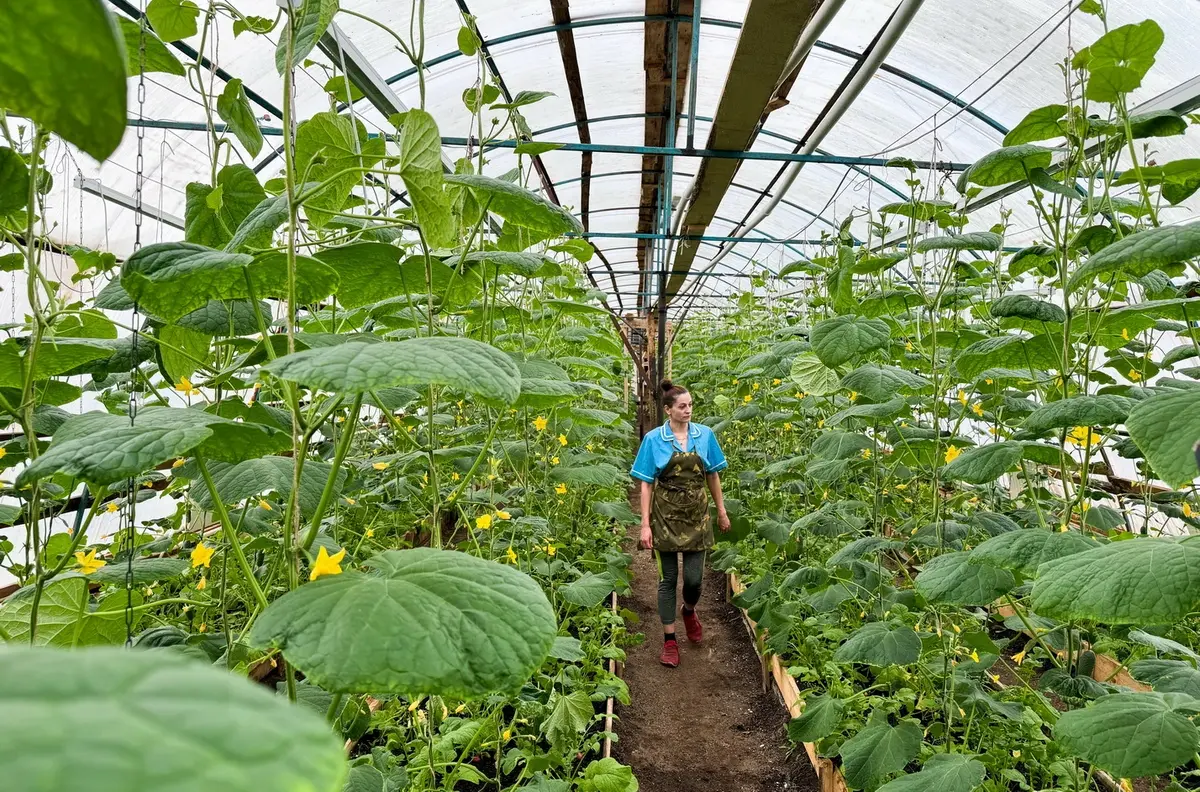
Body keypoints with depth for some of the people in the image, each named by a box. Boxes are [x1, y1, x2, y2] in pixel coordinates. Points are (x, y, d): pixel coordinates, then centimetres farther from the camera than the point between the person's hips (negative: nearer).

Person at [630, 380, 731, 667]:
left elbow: (712, 475, 9)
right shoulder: (653, 439, -7)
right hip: (666, 517, -1)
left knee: (694, 578, 3)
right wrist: (645, 524, -9)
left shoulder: (705, 434, -2)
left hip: (696, 515, 2)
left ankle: (689, 610, 38)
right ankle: (669, 639, 20)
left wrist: (721, 511, 12)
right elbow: (646, 483, -6)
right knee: (668, 579, 7)